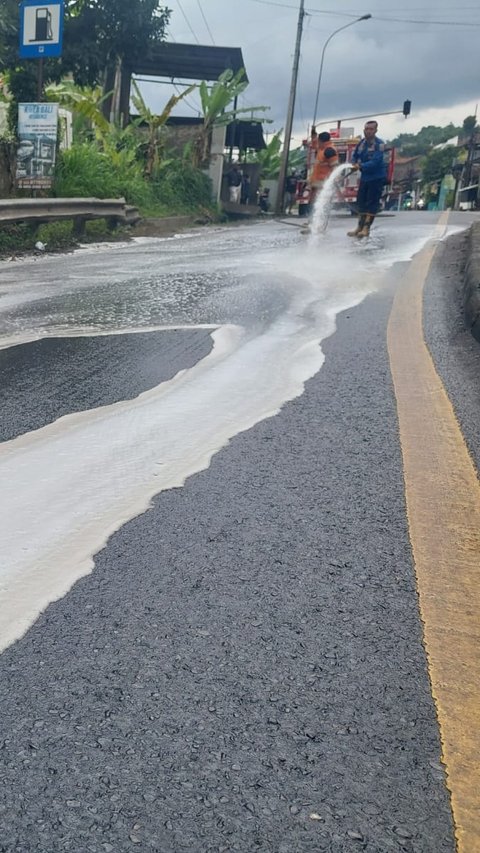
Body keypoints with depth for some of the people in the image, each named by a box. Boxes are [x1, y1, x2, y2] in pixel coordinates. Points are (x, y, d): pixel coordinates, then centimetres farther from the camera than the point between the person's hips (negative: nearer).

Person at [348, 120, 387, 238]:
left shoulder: (379, 144, -17)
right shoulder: (362, 142, 3)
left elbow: (375, 162, -26)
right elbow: (355, 155, 16)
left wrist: (360, 166, -30)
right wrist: (354, 163, -5)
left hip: (376, 178, -7)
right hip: (364, 177, 7)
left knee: (372, 203, -6)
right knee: (361, 202, 9)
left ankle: (366, 228, -4)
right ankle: (360, 227, 17)